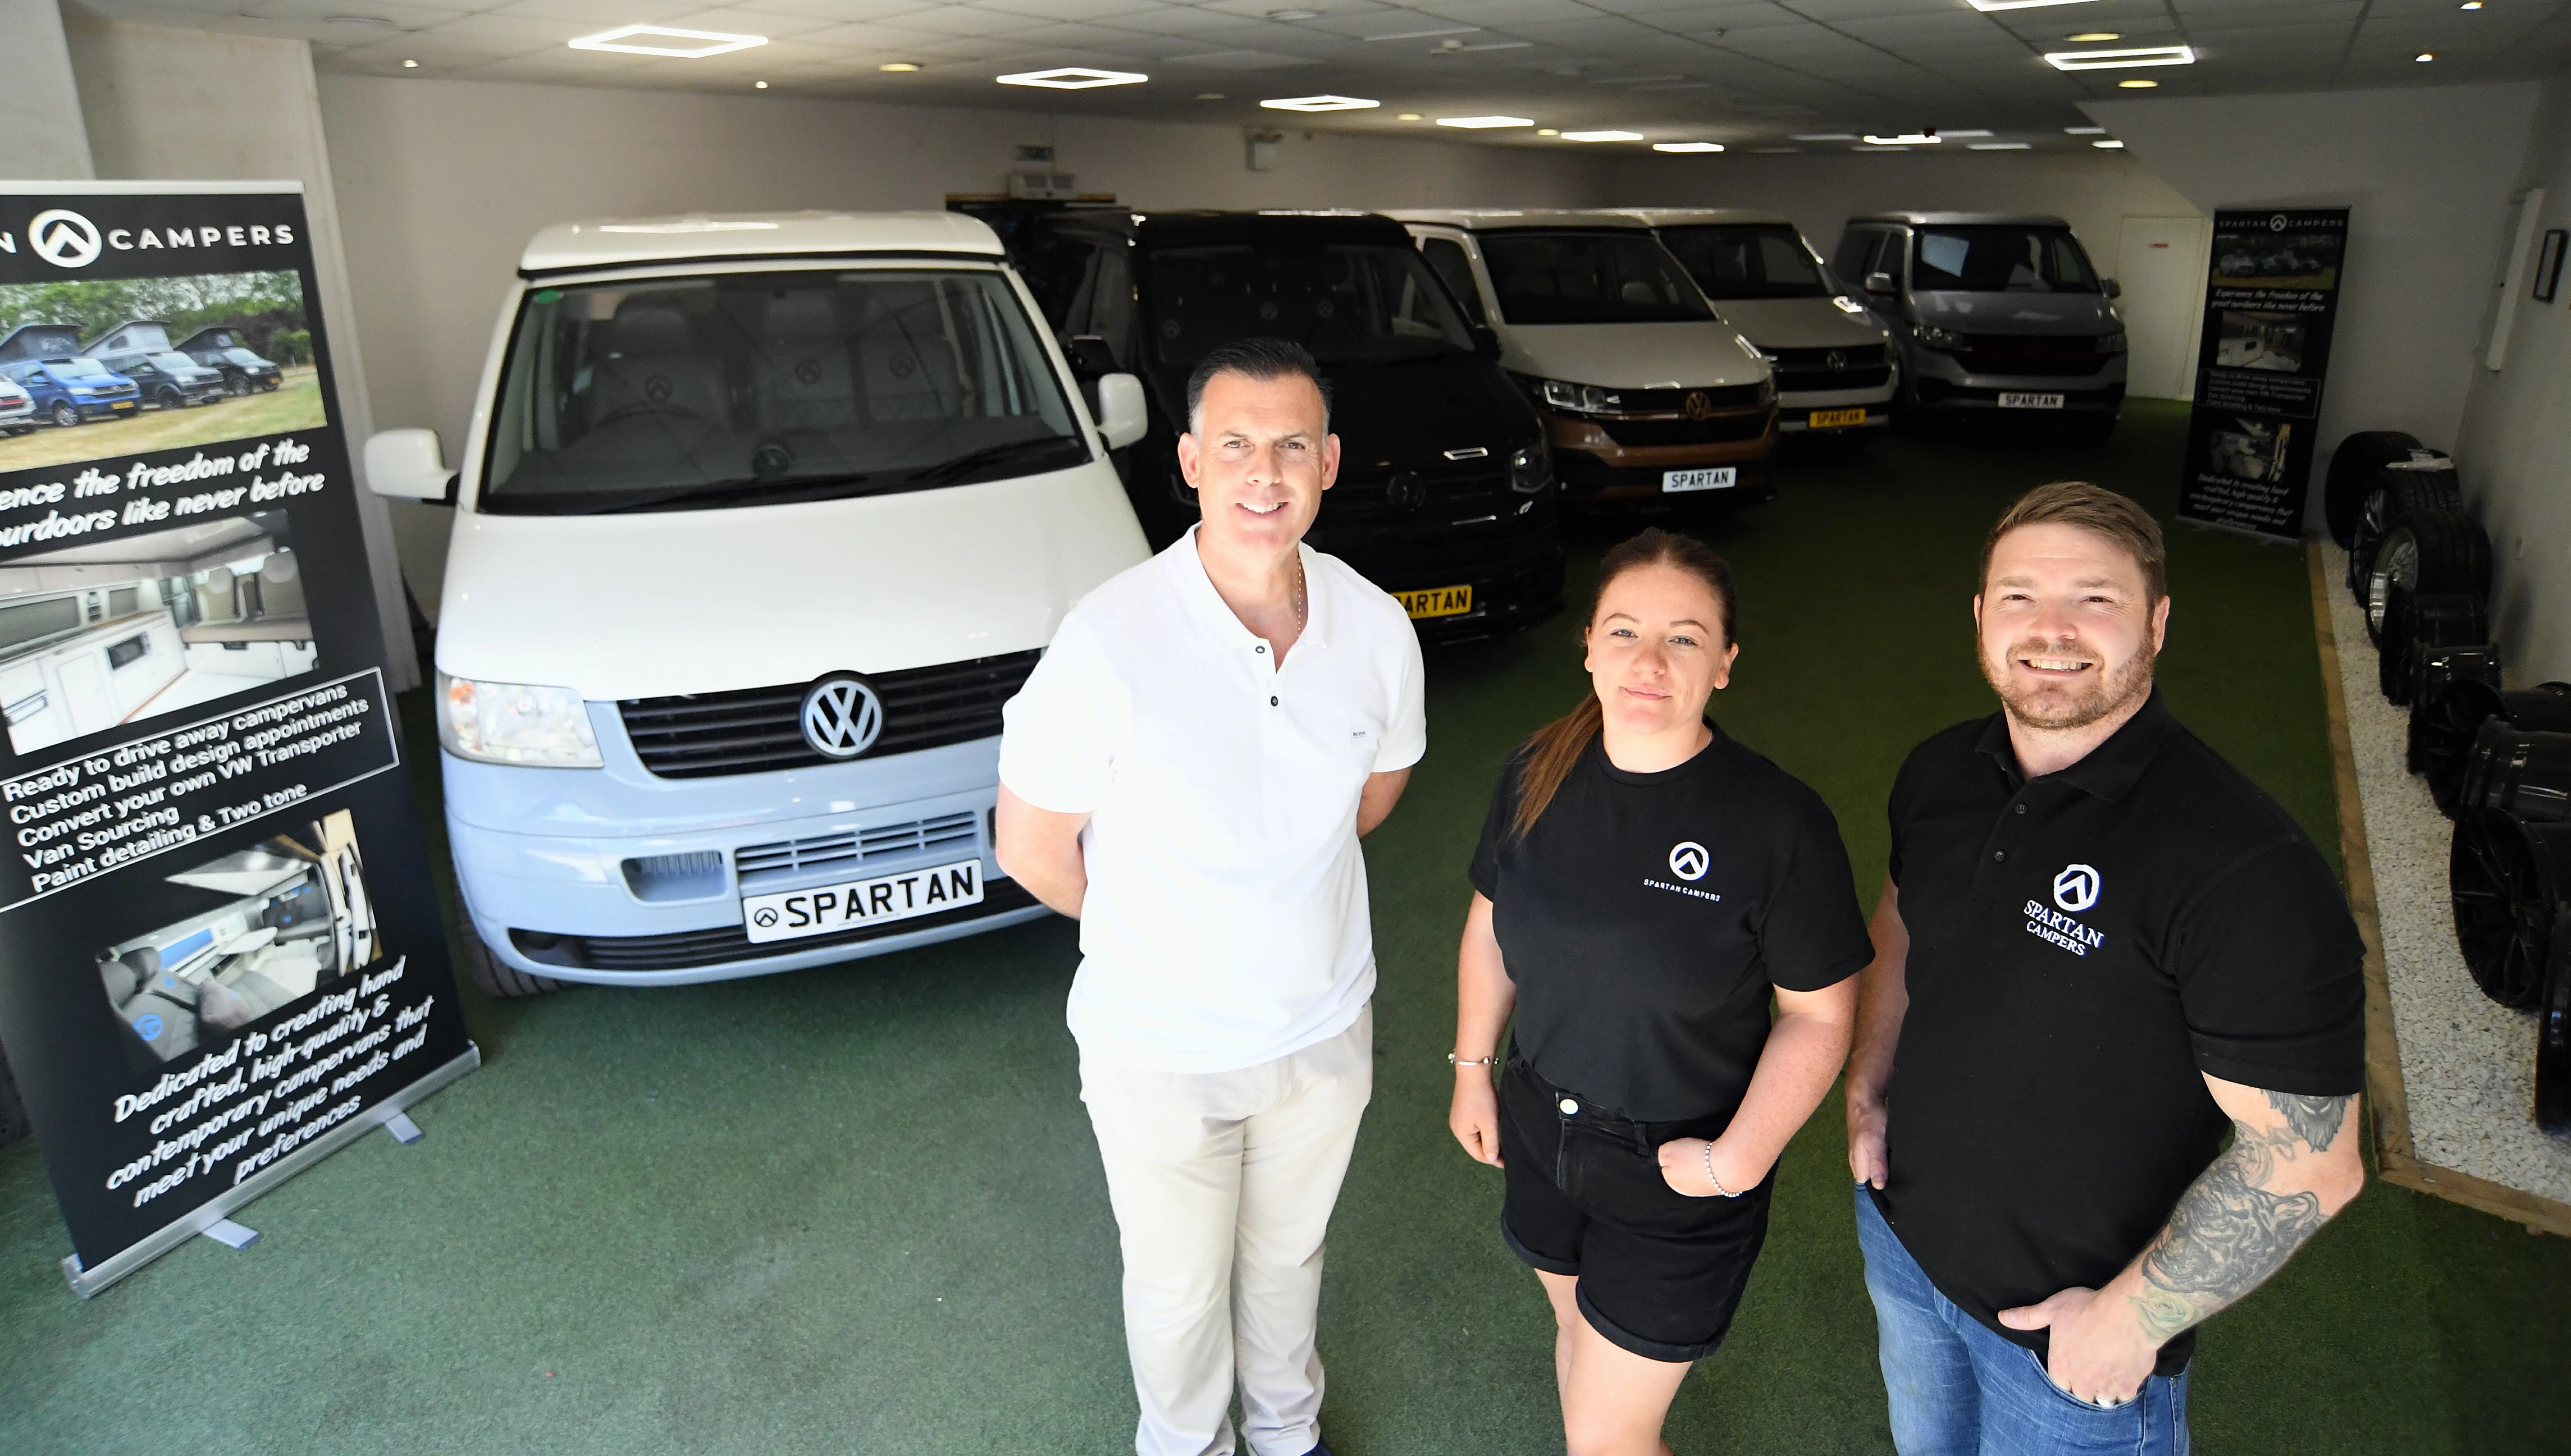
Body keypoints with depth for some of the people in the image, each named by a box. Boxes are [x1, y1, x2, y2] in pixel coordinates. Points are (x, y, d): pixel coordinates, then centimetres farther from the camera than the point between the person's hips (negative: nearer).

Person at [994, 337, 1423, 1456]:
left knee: (1289, 1254, 28)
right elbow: (1030, 850, -16)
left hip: (1325, 1026, 4)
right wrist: (1158, 923, -1)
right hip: (1160, 1045, -3)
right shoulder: (1110, 642, -27)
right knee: (1179, 1287, 21)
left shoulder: (1376, 627, -13)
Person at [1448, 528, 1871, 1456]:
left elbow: (1820, 1014, -13)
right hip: (1541, 1127, 5)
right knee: (1578, 1327, 27)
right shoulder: (1537, 775, -8)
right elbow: (1490, 925, 6)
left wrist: (1740, 1158, -19)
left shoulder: (1780, 822, -21)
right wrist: (1473, 1068, 7)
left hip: (1677, 1174, -4)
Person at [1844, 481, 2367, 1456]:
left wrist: (2131, 1318, -19)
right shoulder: (1939, 773, -7)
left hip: (2076, 1340, -6)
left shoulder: (2246, 866, -28)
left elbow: (2307, 1164, -25)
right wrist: (1868, 1083, 2)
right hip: (1901, 1232, 6)